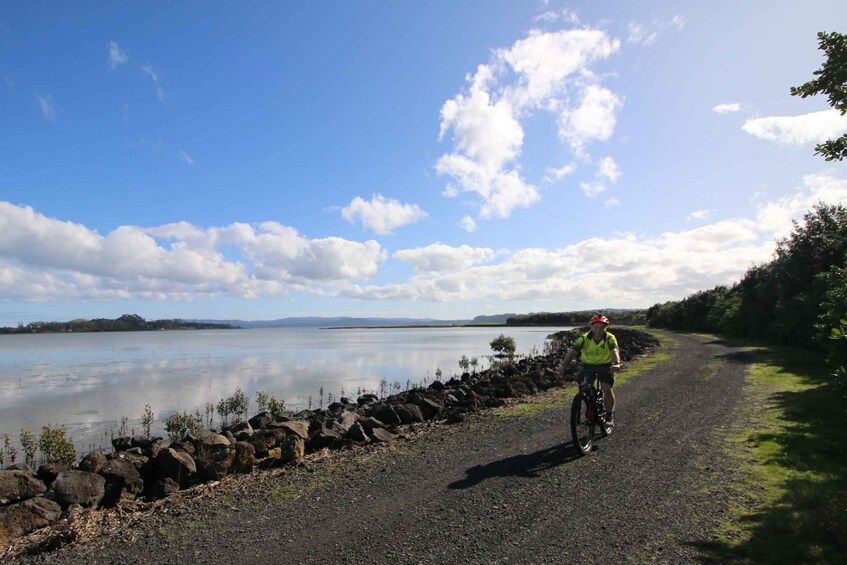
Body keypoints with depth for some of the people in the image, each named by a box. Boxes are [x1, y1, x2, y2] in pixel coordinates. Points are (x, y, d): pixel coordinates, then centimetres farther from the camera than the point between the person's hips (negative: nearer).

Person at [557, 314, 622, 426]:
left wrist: (617, 363, -53)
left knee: (607, 389, -18)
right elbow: (572, 352, -23)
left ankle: (609, 416, 3)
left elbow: (615, 351, -32)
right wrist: (563, 365, -37)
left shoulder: (610, 338, -16)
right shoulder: (584, 338, -15)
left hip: (605, 366, -1)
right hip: (588, 366, 1)